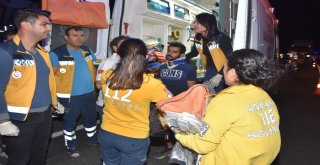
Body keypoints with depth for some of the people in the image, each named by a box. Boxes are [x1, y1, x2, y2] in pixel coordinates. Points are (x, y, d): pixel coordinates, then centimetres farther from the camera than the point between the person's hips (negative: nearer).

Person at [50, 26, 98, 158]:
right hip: (69, 97, -5)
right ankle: (71, 147, 32)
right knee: (70, 123, 13)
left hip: (89, 93, 6)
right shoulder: (57, 54, -16)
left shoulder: (87, 51, 4)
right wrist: (54, 95, -17)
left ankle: (93, 140, 45)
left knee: (91, 119, 23)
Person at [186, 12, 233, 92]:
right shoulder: (197, 39, -3)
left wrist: (219, 75, -20)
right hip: (210, 71, 6)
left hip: (223, 72, -5)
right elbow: (193, 53, 14)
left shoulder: (221, 38, -21)